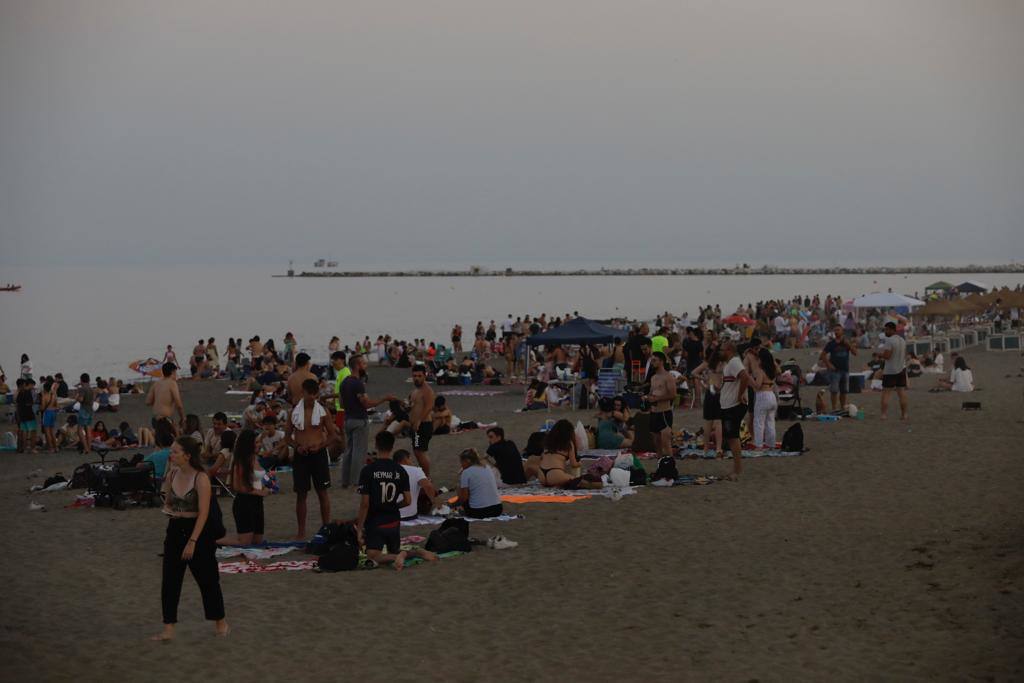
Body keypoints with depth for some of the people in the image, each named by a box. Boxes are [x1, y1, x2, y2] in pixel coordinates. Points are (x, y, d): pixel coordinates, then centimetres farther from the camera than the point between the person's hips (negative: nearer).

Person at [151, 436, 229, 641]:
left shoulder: (201, 479, -16)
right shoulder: (172, 475, 3)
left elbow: (203, 513, -19)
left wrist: (192, 541, -23)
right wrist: (168, 509, -6)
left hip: (198, 531, -6)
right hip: (175, 530, 6)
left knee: (207, 578, 7)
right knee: (170, 580, 1)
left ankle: (220, 622, 25)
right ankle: (168, 628, 5)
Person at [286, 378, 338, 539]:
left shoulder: (322, 411, 0)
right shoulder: (295, 411, 2)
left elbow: (333, 434, 4)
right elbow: (288, 435, 9)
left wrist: (320, 445, -12)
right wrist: (297, 446, -10)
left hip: (318, 454, -1)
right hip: (300, 455, 1)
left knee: (322, 492, 3)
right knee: (301, 493, 4)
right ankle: (301, 531, 11)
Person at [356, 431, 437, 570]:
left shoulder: (368, 471, -14)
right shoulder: (400, 471, -1)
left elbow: (365, 503, -15)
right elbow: (408, 500, -1)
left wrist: (359, 528, -8)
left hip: (375, 523, -5)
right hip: (393, 521, 5)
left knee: (372, 557, -4)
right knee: (394, 552, 22)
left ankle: (398, 556, -28)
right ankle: (418, 553, -5)